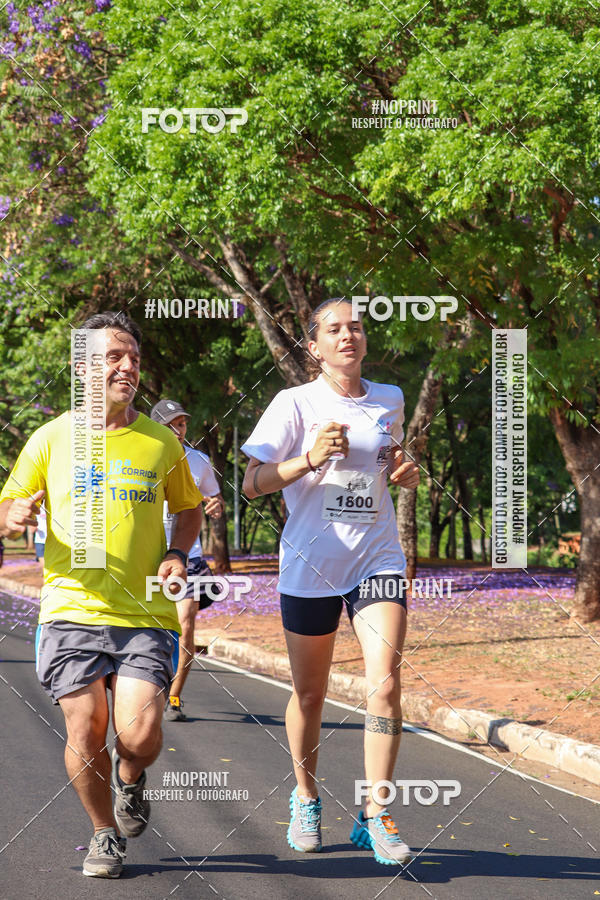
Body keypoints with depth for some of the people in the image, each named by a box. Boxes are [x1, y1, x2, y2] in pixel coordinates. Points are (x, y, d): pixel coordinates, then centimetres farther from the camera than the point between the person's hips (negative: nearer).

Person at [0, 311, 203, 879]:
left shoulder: (161, 442, 7)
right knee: (85, 734, -4)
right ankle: (105, 833, 22)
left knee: (140, 734, -12)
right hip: (71, 610, 0)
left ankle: (130, 779, 25)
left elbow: (189, 508, 21)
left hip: (145, 615, 0)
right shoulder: (51, 438, 3)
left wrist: (177, 553, 1)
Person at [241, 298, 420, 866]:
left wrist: (403, 473, 6)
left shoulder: (389, 401, 9)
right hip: (309, 564, -2)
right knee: (309, 693, 9)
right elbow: (252, 483, -8)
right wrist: (310, 460, -23)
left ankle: (374, 818, -6)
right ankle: (306, 799, 31)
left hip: (377, 558, 2)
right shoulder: (295, 403, -4)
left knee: (384, 683, -13)